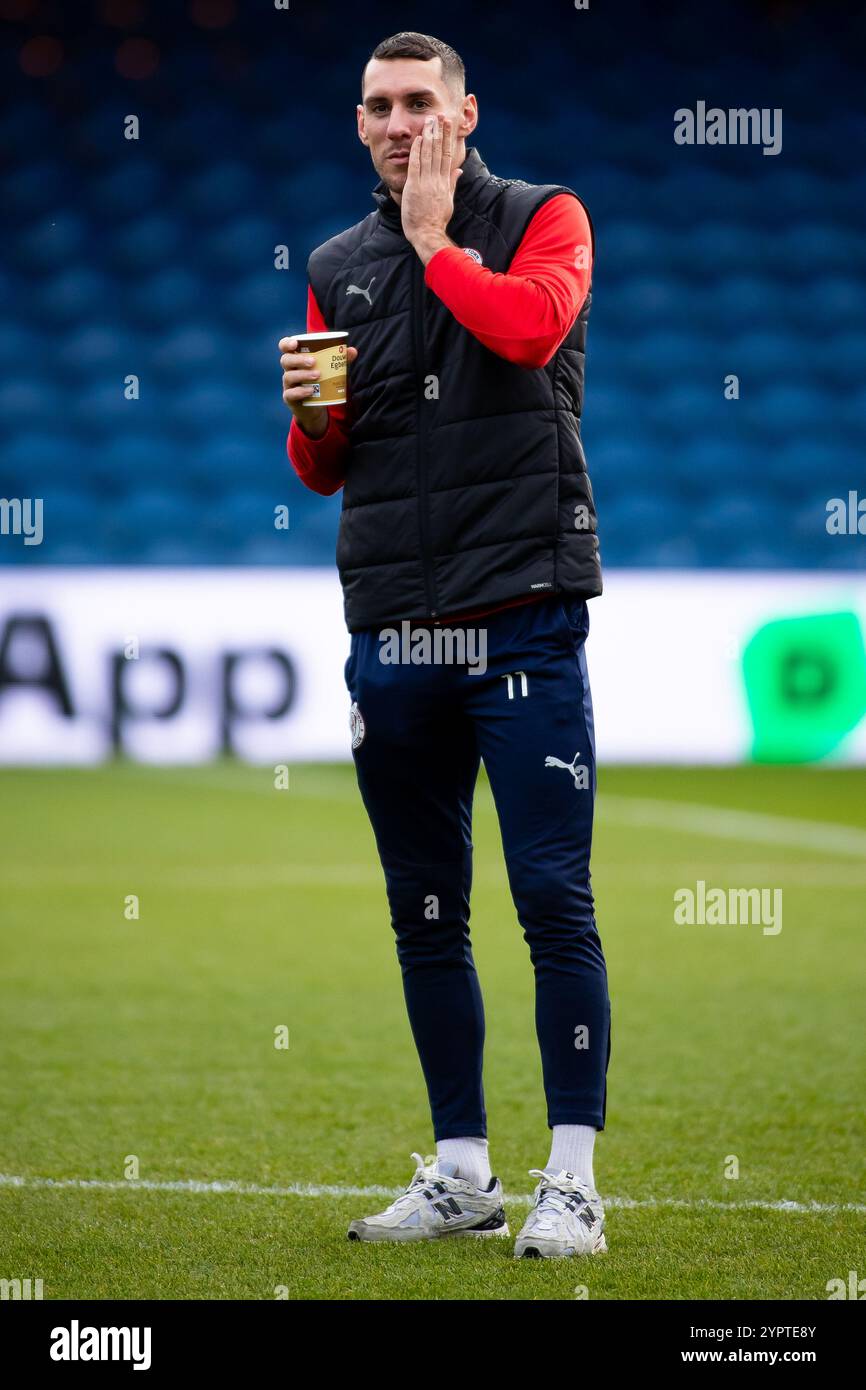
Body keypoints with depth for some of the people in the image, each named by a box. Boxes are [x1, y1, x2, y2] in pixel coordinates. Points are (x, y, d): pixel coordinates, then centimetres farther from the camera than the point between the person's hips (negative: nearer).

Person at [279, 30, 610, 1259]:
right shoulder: (338, 269, 16)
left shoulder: (543, 220, 4)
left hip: (523, 623, -5)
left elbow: (531, 324, -20)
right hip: (392, 636, 5)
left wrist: (432, 238, -6)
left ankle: (573, 1183, -5)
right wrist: (310, 415, -1)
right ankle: (461, 1174, 16)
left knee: (554, 899, -8)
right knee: (426, 916, 8)